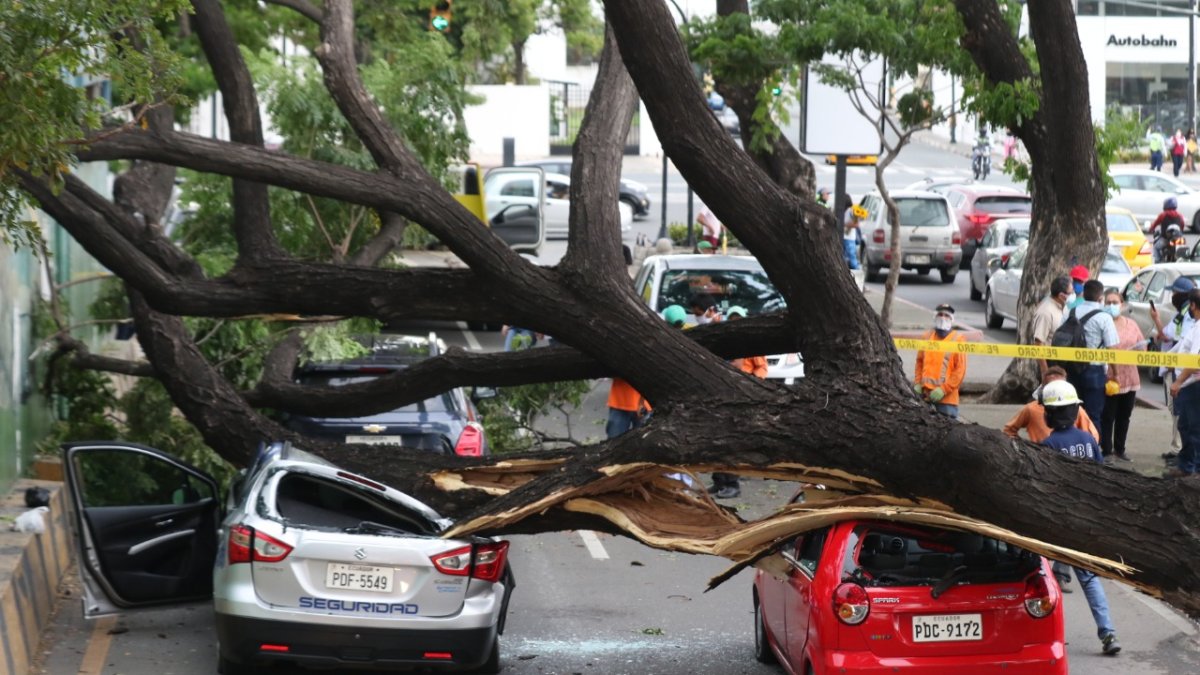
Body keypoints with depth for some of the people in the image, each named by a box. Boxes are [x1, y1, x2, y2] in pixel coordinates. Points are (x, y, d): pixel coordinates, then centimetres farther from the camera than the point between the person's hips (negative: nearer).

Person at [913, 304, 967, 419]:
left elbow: (960, 370, -7)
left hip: (947, 398, -4)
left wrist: (944, 389, -13)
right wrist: (917, 383, 6)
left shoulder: (957, 339, -3)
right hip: (925, 394, 4)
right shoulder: (927, 337, 10)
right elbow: (920, 362, 19)